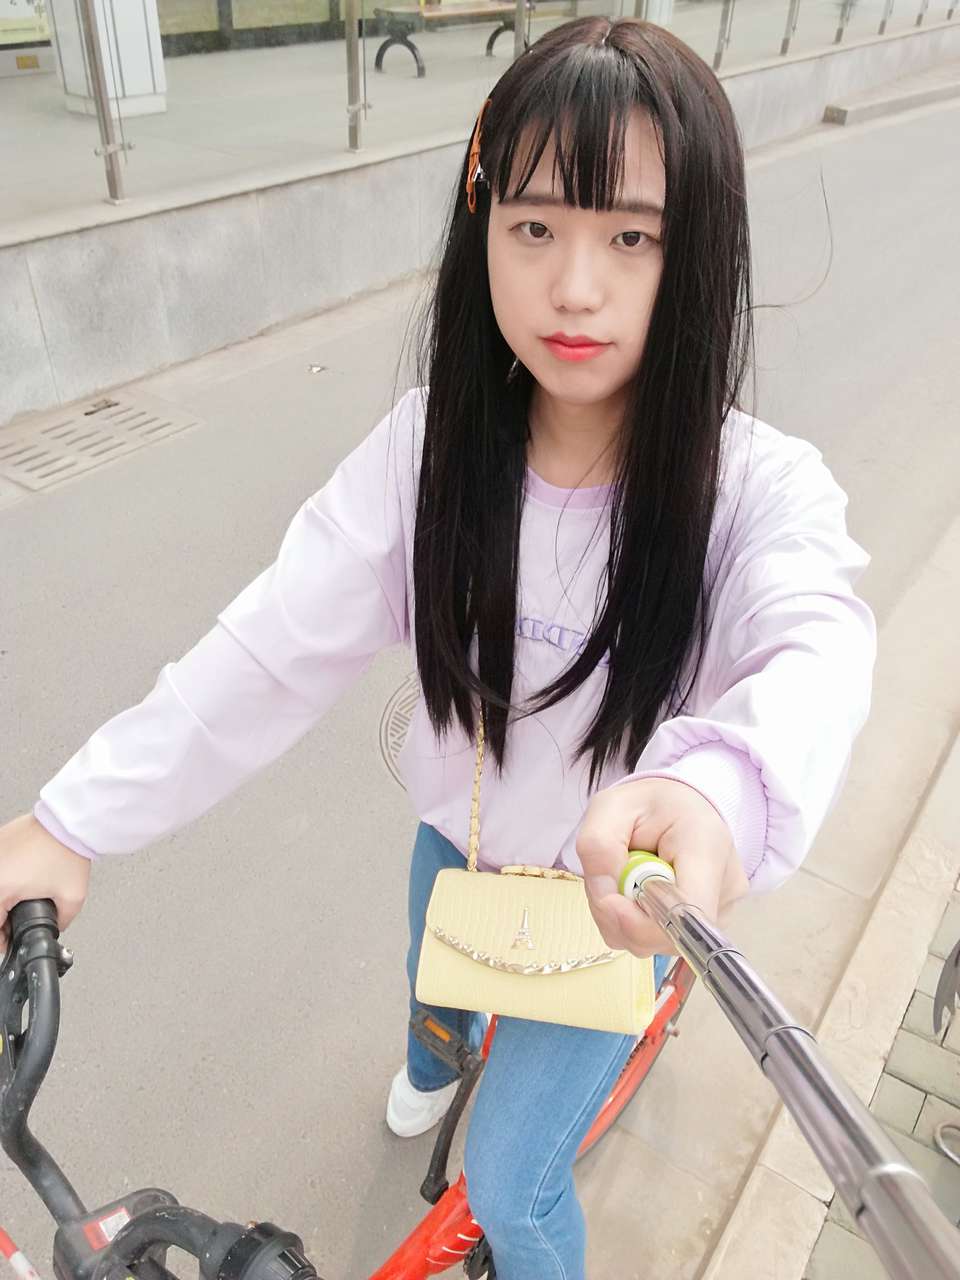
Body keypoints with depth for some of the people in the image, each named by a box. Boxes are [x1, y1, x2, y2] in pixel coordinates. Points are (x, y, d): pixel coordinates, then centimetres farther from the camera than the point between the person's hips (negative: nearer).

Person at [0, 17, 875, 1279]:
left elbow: (819, 651, -46)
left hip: (618, 887, -3)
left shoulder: (755, 488, -27)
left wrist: (716, 788, -68)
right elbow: (275, 644, -23)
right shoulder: (432, 445, -21)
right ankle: (440, 1054, 76)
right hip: (458, 840, 4)